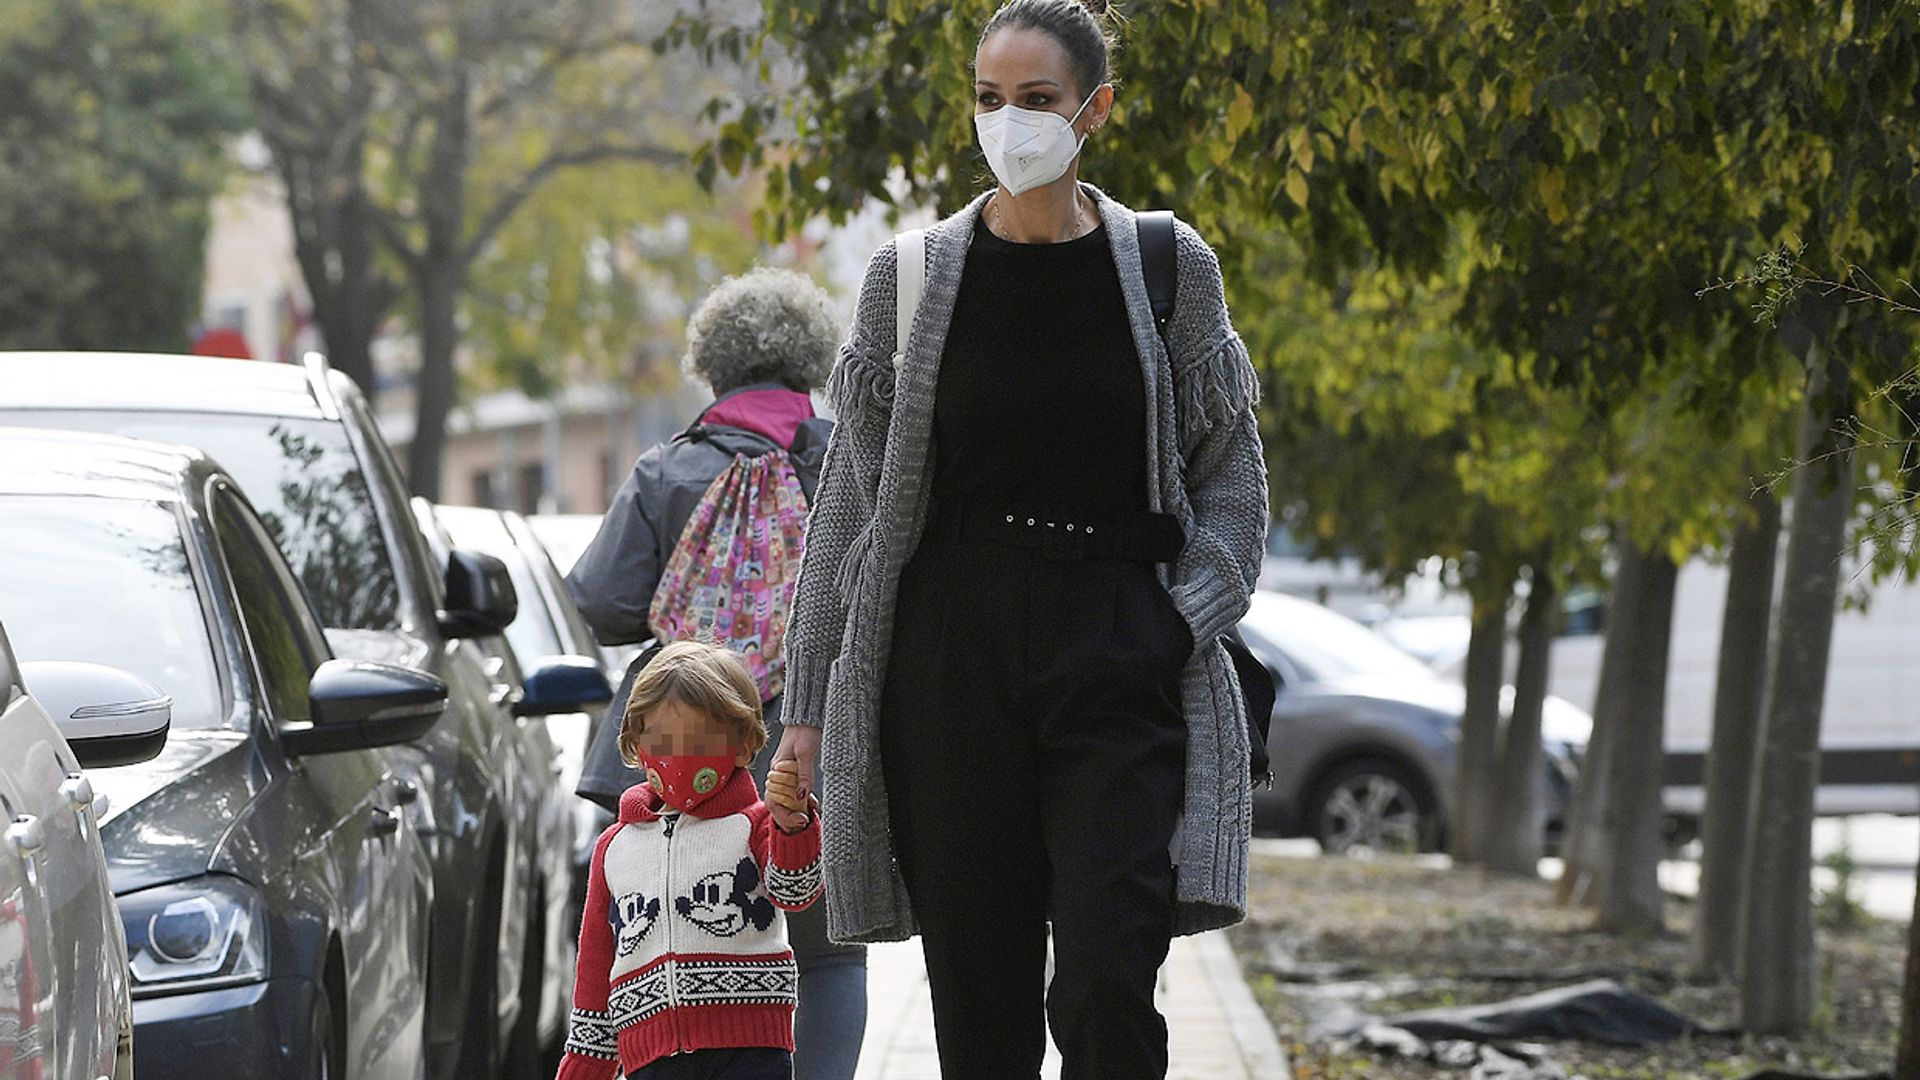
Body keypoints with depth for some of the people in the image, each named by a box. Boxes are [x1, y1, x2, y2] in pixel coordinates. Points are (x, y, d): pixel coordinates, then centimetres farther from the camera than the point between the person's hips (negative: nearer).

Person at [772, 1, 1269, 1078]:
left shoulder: (1169, 266, 4)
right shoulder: (913, 273, 6)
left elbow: (1231, 467, 11)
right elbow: (854, 491, 10)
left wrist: (1187, 619, -4)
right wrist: (810, 698, 7)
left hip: (1117, 661, -1)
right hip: (951, 657, 1)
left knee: (1106, 987, -15)